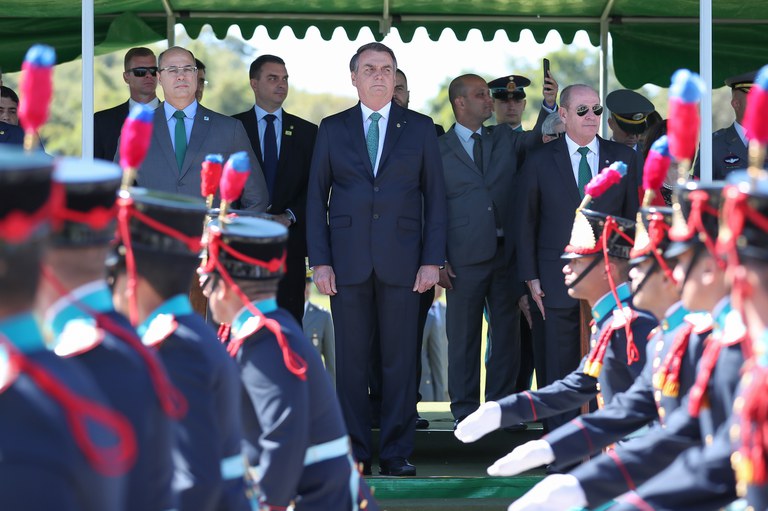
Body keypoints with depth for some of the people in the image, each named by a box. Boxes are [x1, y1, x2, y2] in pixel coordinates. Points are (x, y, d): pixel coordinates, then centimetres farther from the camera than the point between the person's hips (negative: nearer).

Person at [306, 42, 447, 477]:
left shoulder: (420, 128, 8)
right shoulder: (332, 129, 10)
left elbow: (435, 196, 7)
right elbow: (317, 197, 8)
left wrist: (433, 259, -2)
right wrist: (320, 260, -1)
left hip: (401, 261, 0)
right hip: (348, 261, 1)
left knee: (400, 359, 0)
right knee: (352, 359, 2)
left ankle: (398, 452, 6)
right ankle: (355, 452, 8)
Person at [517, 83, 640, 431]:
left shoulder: (624, 158, 8)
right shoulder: (539, 161, 4)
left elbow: (633, 217, 8)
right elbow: (526, 222, 5)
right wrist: (530, 277, -1)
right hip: (558, 282, -1)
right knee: (560, 369, 2)